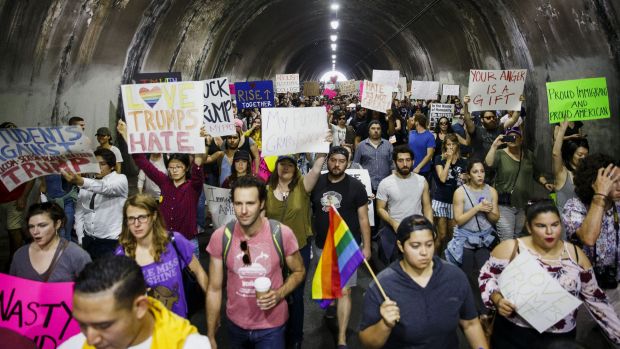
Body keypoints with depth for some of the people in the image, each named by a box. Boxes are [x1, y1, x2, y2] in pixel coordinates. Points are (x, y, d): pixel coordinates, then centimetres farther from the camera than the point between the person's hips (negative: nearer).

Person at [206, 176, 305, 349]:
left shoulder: (282, 234, -18)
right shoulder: (220, 237, -14)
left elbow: (299, 271, -1)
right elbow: (214, 289, -5)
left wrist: (279, 294, -18)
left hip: (272, 325, -2)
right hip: (236, 324, 3)